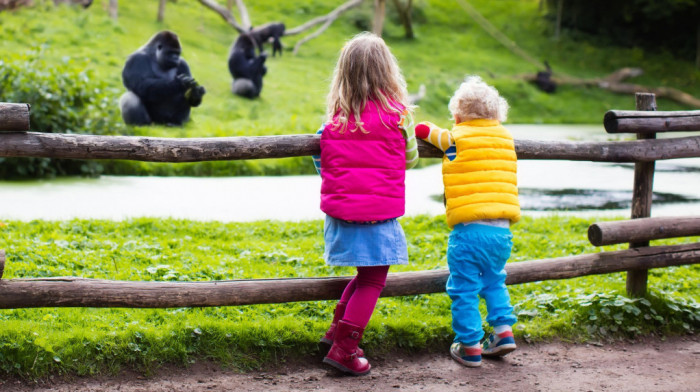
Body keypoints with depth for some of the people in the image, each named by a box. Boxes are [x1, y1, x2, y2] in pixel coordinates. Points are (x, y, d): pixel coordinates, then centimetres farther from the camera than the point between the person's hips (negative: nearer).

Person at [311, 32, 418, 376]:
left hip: (340, 210, 5)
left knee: (367, 273, 23)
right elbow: (410, 158, 8)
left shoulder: (336, 116, 1)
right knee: (373, 280, 8)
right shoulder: (397, 112, -7)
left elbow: (323, 162, 7)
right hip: (378, 213, -5)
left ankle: (336, 330, 24)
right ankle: (344, 348, 6)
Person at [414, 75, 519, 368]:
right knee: (494, 281, 26)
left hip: (469, 229, -5)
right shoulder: (505, 138, 12)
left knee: (464, 290, 4)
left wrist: (426, 130, 31)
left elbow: (423, 130, 8)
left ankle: (469, 346, 7)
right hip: (502, 229, 5)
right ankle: (504, 329, 20)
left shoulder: (456, 139, -1)